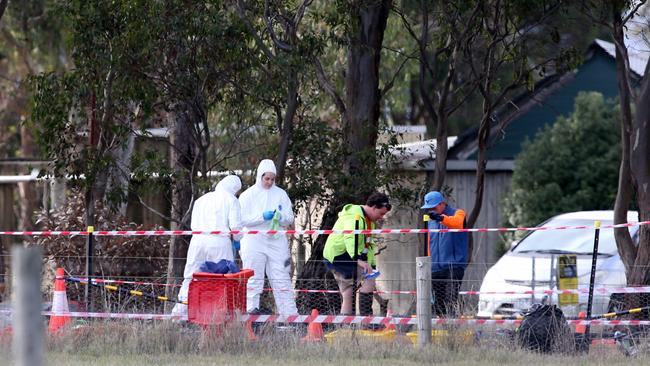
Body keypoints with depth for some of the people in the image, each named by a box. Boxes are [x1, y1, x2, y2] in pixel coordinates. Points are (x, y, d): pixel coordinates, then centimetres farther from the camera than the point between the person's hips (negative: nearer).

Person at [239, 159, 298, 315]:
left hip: (276, 240, 2)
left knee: (281, 278, 0)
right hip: (254, 240, -2)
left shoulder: (280, 194, 12)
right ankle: (252, 307, -1)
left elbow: (290, 219, 11)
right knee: (254, 277, -4)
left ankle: (289, 312, -1)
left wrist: (280, 217, -11)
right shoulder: (248, 195, 4)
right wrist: (262, 217, -16)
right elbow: (243, 220, -5)